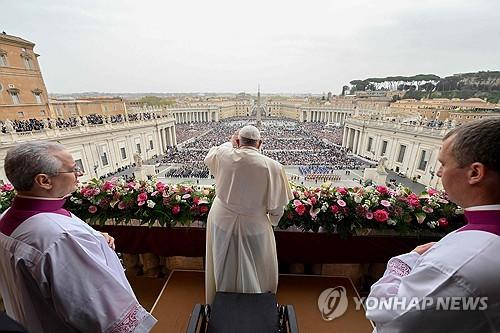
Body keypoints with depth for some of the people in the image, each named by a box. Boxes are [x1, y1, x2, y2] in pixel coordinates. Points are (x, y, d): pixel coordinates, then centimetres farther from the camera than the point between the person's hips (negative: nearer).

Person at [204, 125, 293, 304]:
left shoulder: (223, 155, -17)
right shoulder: (272, 166, -21)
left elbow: (208, 158, 9)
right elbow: (277, 204, -13)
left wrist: (229, 143, 16)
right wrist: (272, 221, 7)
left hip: (222, 222, 2)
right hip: (254, 226, -2)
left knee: (224, 268, 26)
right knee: (254, 271, 24)